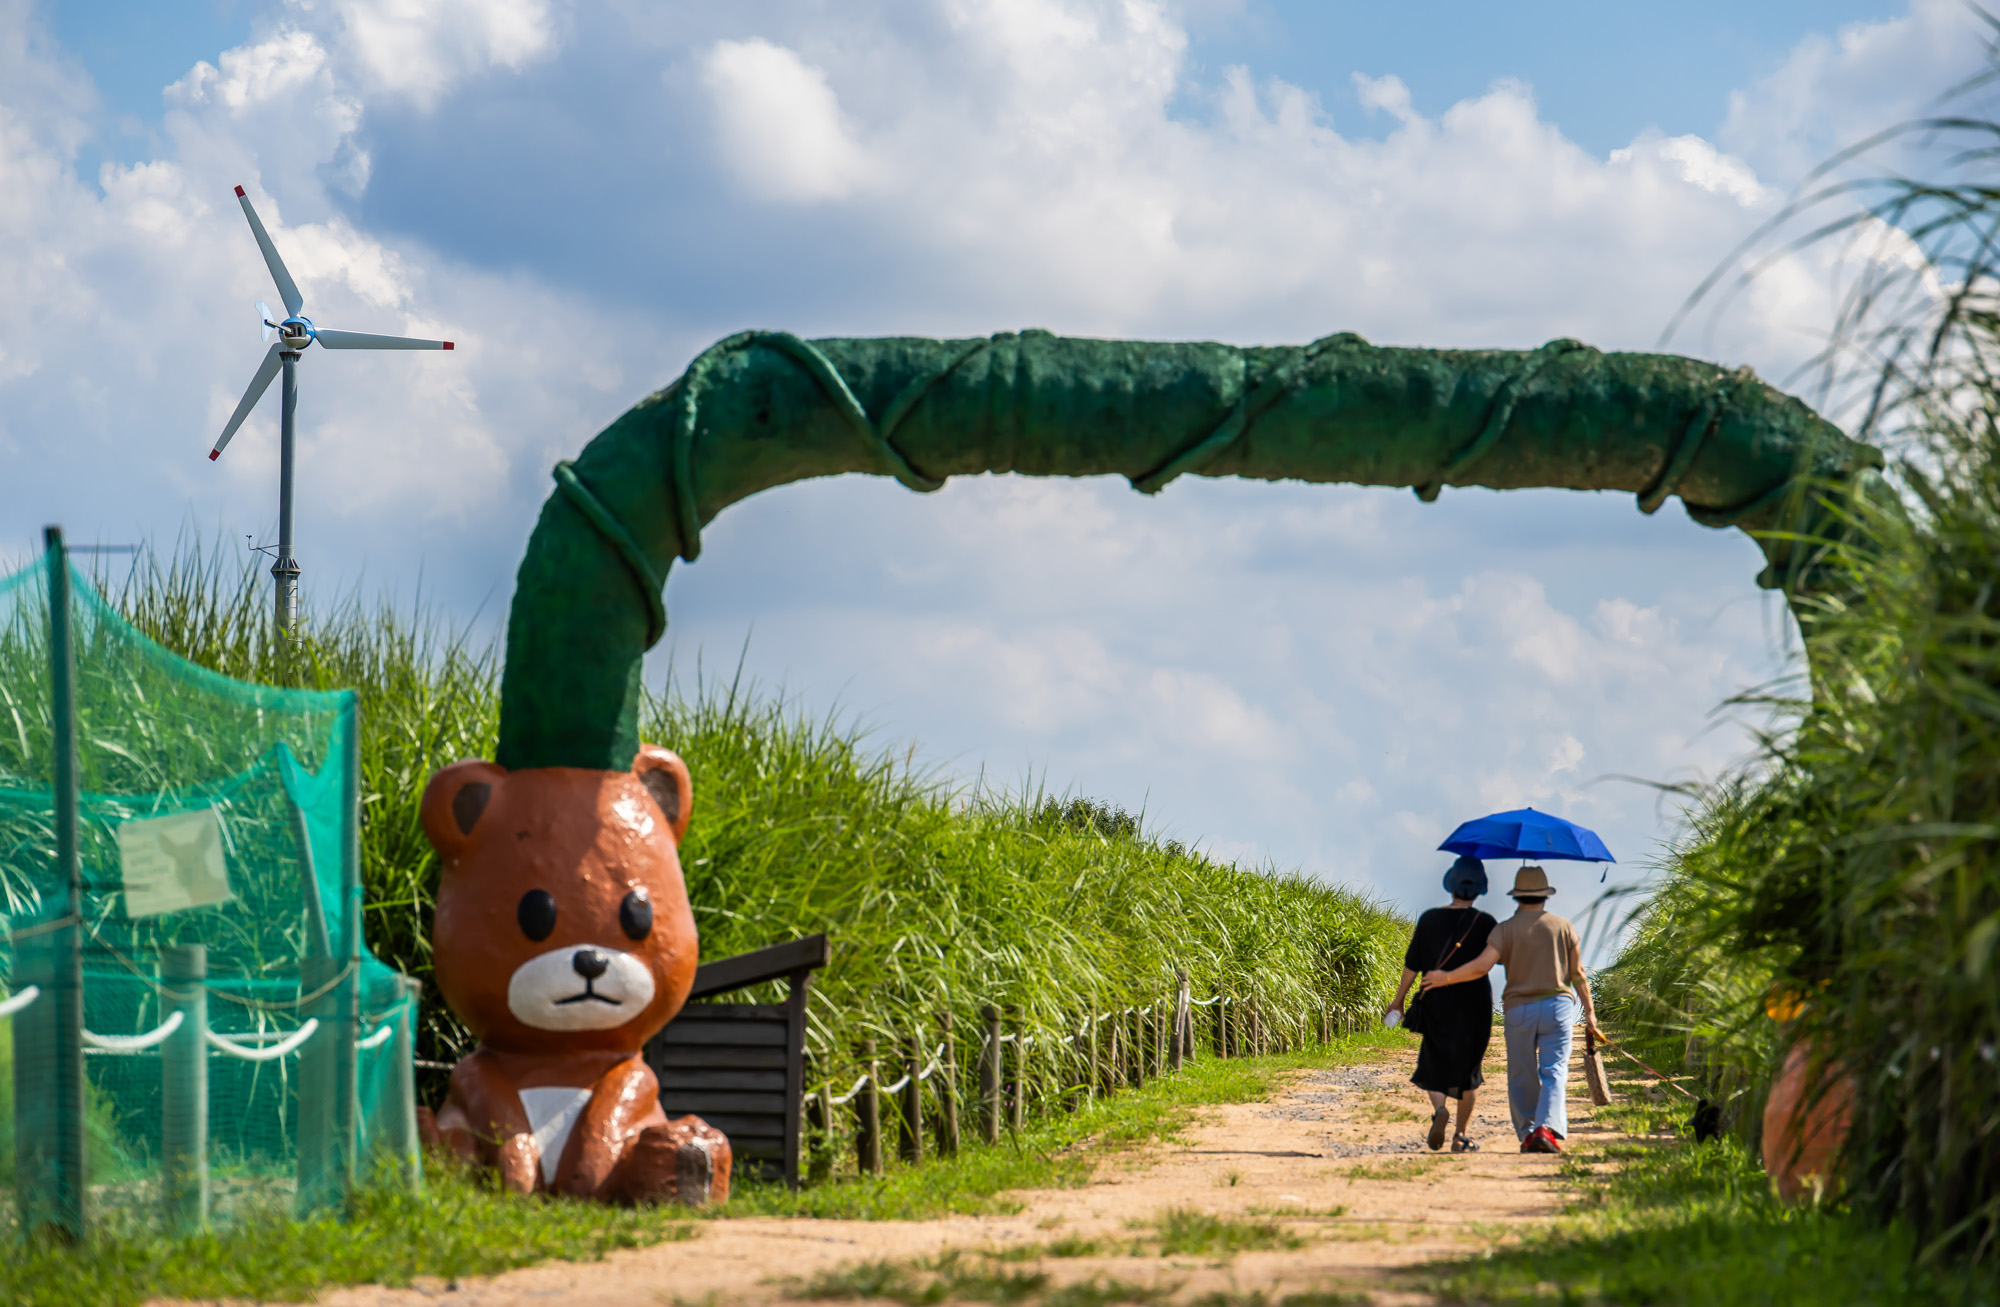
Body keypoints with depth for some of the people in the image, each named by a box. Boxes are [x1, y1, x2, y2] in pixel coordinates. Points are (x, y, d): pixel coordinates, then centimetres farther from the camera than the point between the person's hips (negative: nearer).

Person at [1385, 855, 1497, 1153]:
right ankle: (1461, 1136, 12)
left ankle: (1439, 1109, -21)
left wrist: (1398, 1000, 10)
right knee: (1468, 1069, 12)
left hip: (1437, 1005, 0)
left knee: (1434, 1064, 10)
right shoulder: (1484, 923, -8)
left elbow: (1412, 964, -1)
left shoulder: (1430, 919, -3)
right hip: (1475, 1005, 0)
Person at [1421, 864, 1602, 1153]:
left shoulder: (1506, 929, -2)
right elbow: (1578, 973, 5)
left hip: (1519, 1010, -1)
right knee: (1554, 1073, -3)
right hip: (1557, 1005, 1)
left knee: (1522, 1078, 10)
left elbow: (1482, 966, -12)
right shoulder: (1563, 926, 4)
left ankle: (1528, 1132, 10)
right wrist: (1589, 1011, 13)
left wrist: (1446, 978, 0)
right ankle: (1548, 1128, -21)